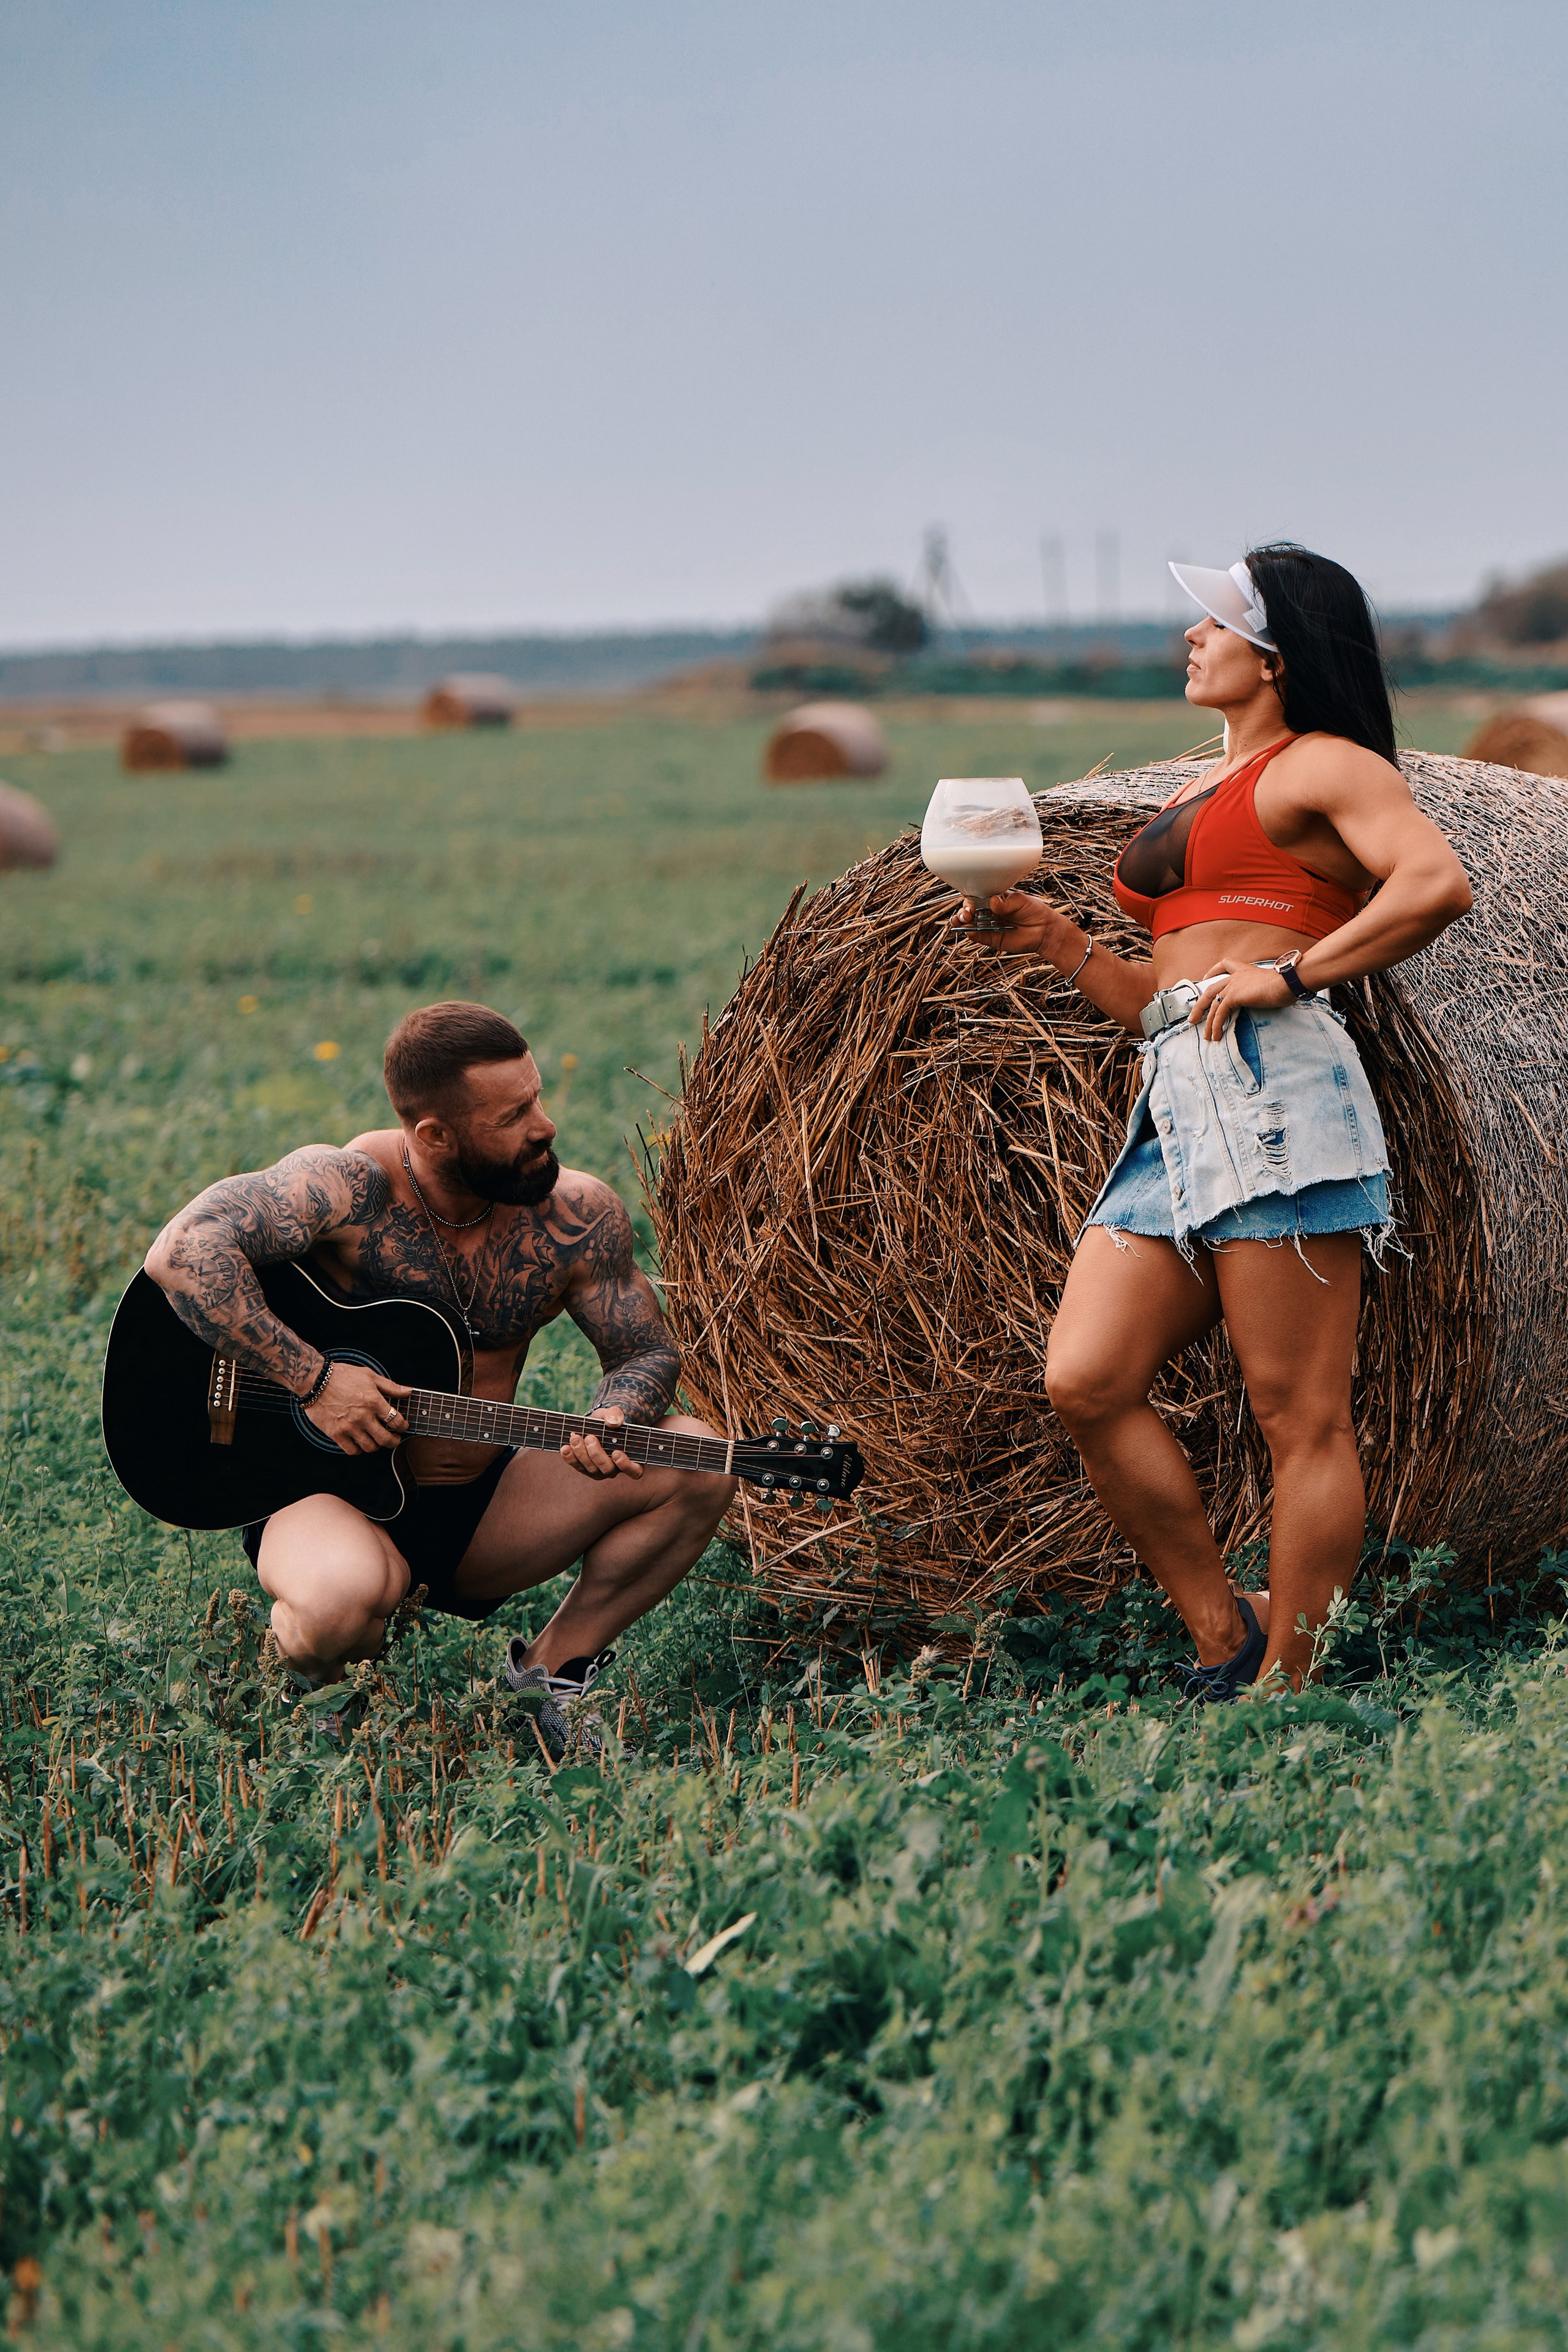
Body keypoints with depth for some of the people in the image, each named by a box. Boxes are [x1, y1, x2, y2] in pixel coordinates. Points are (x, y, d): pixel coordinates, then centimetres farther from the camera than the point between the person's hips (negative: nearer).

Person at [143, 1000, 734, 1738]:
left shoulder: (575, 1216, -6)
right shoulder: (350, 1188, -20)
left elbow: (645, 1354, 3)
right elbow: (182, 1252, -32)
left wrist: (614, 1419, -22)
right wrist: (311, 1379, -33)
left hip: (483, 1508, 5)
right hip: (326, 1489, -5)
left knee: (696, 1463, -14)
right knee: (345, 1596, -41)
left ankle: (554, 1665, 4)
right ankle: (288, 1667, -1)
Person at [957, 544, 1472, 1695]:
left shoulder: (1321, 766, 3)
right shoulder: (1197, 801, 28)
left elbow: (1439, 883, -14)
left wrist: (1288, 974, -14)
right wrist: (1057, 942, 16)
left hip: (1276, 1084, -8)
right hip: (1176, 1106, 9)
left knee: (1303, 1417, -6)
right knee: (1086, 1380, -6)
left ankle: (1283, 1681, -3)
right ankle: (1223, 1633, 5)